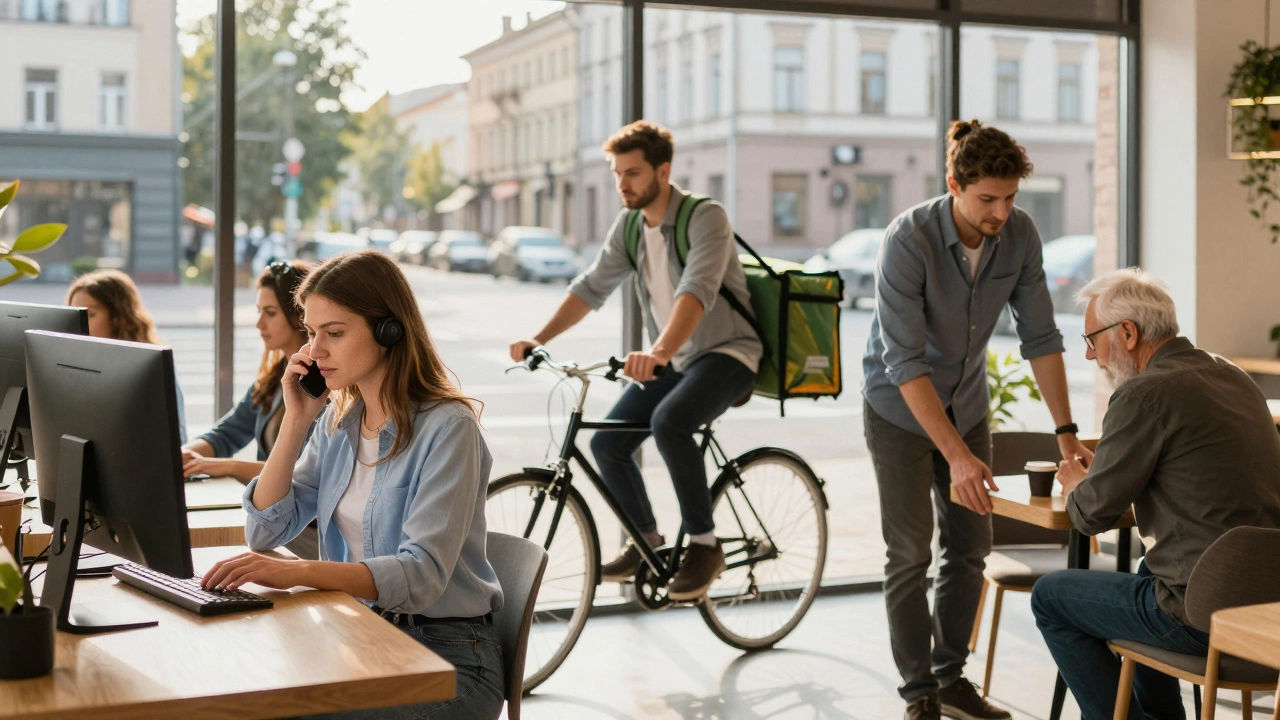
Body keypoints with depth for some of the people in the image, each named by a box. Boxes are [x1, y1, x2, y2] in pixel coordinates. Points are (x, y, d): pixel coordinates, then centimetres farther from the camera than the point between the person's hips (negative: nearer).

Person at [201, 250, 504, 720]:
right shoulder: (337, 421, 8)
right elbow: (266, 531, 5)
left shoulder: (447, 427, -16)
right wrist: (296, 421, -3)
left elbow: (422, 574, -26)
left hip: (445, 654, -6)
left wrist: (299, 572, -39)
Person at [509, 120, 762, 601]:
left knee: (668, 422, -33)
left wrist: (660, 353, -51)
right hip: (671, 361, 7)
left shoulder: (705, 218, -19)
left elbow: (697, 291, -35)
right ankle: (646, 539, 19)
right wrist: (539, 339, -10)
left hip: (726, 352, -7)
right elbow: (592, 288, 4)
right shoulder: (628, 227, 4)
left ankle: (704, 545, -18)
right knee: (608, 443, -5)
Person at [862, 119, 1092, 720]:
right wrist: (958, 456, -33)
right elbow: (905, 362, -29)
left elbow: (1039, 337, -6)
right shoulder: (908, 240, -28)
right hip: (900, 407, -5)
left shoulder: (1020, 234, -13)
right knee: (911, 553, -3)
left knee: (970, 549, 8)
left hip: (967, 404, 5)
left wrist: (1066, 433, -10)